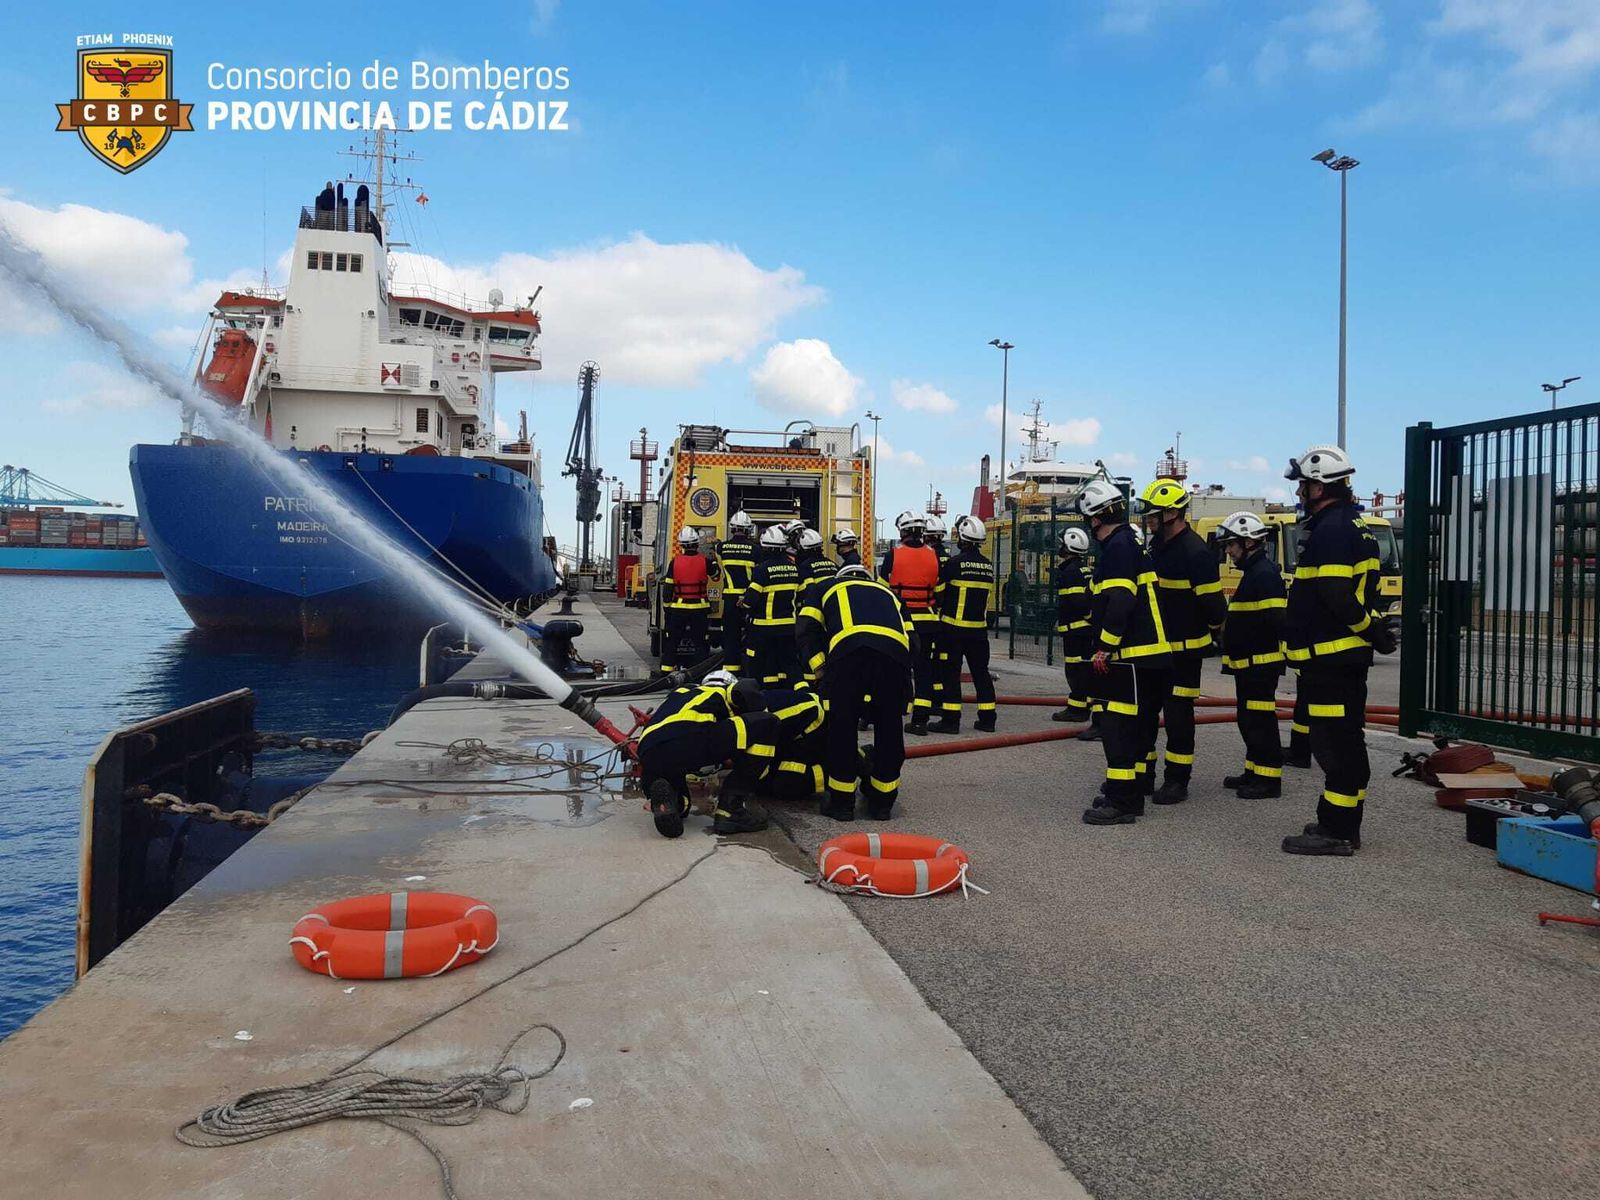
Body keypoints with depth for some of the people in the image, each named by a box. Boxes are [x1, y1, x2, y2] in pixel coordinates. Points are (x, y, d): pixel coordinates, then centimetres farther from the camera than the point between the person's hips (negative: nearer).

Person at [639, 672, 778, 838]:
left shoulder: (678, 693, 41)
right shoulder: (725, 693, 27)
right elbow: (747, 693, 7)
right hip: (691, 741, -7)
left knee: (680, 806, 36)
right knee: (768, 725, 9)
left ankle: (662, 794, -4)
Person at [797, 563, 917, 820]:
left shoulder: (829, 588, 35)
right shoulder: (890, 594, 41)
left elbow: (806, 630, 19)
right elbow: (912, 640, 28)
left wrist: (821, 671, 18)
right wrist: (901, 677, 30)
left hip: (848, 651, -2)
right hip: (895, 651, 3)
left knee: (841, 726, 10)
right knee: (889, 728, 16)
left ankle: (841, 802, 16)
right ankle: (882, 802, 25)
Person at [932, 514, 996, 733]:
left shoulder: (954, 563, -12)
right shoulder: (988, 566, 7)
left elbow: (939, 593, -7)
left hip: (953, 627, -5)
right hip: (979, 628, 6)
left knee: (950, 672, -1)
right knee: (980, 671, 12)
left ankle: (951, 719, -2)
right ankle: (987, 719, 15)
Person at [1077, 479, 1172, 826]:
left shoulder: (1118, 547, -14)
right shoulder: (1131, 543, 19)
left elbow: (1119, 603, -24)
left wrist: (1104, 648, -20)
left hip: (1131, 655, -11)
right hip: (1148, 652, 11)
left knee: (1119, 724, -12)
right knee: (1140, 721, 21)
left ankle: (1122, 800, -13)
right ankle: (1138, 782, 36)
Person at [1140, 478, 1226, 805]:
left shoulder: (1196, 553, -20)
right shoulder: (1157, 545, 8)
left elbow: (1213, 605, -18)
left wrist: (1212, 630, -1)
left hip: (1184, 648, -8)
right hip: (1156, 644, 9)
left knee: (1178, 712, -1)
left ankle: (1177, 780, 9)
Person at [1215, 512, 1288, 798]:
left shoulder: (1265, 574, -17)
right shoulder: (1252, 572, 17)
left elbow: (1277, 619, -22)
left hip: (1261, 663, -11)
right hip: (1247, 663, 11)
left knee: (1260, 721, -6)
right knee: (1248, 719, 17)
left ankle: (1269, 779, -1)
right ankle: (1254, 772, 26)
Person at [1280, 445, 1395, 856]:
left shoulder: (1330, 530, -16)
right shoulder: (1353, 525, 18)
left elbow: (1337, 597, -24)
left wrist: (1370, 630, -14)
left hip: (1330, 656, -11)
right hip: (1347, 653, 11)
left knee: (1334, 743, -7)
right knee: (1346, 741, 16)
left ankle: (1335, 830, -3)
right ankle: (1343, 825, 25)